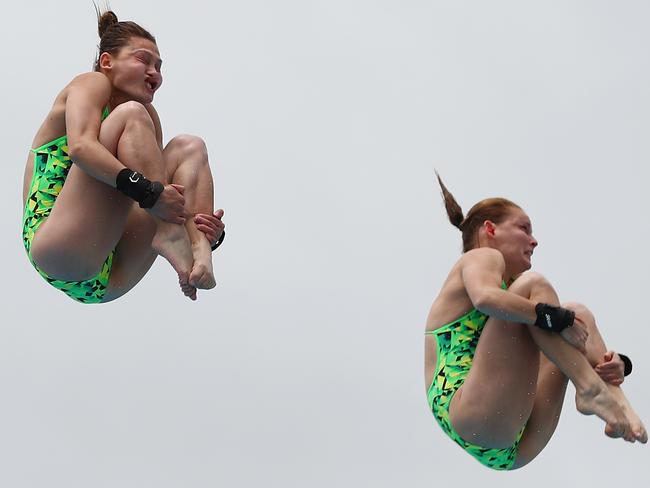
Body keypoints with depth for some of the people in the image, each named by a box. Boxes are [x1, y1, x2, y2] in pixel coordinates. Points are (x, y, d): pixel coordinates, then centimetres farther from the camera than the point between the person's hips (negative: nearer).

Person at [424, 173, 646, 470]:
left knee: (579, 314, 14)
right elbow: (485, 298, -22)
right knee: (533, 285, -14)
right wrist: (557, 319, -20)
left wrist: (611, 365, 0)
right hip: (472, 420, -9)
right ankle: (591, 389, -25)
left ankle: (614, 400, -13)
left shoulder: (511, 290, 31)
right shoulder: (482, 256, 5)